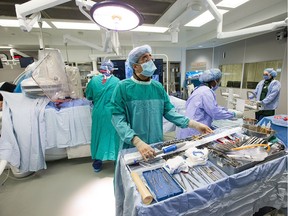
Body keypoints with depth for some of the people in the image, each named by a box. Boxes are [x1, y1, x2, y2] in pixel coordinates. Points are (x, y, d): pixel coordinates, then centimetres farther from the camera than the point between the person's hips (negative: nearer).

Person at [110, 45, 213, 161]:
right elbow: (118, 119, -17)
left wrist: (195, 124, -6)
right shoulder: (123, 87, -11)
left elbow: (169, 111, 3)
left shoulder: (158, 86, 3)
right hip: (132, 148, -4)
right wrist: (138, 142, -29)